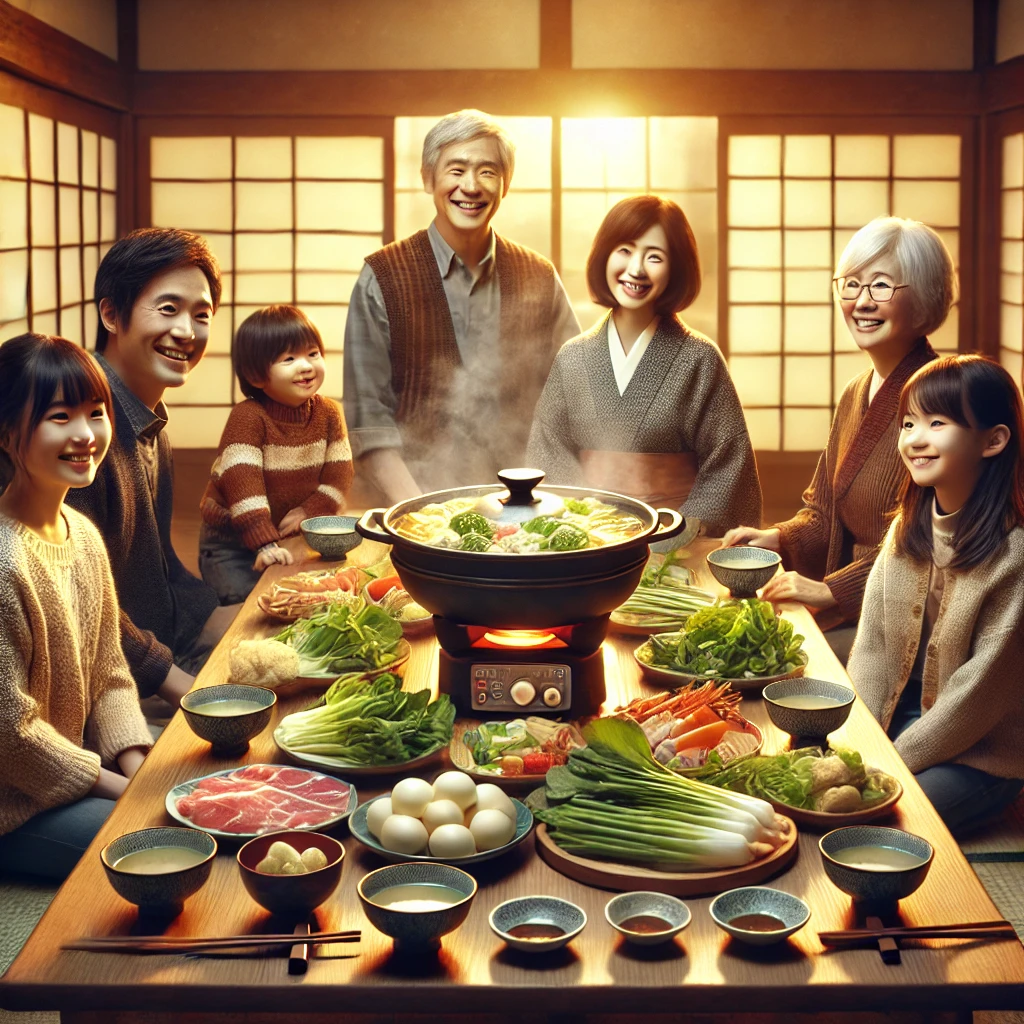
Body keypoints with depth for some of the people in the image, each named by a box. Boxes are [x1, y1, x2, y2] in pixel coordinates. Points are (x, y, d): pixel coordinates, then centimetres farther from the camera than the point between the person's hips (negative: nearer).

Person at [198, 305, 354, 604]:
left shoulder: (328, 413, -1)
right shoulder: (247, 417, -19)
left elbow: (339, 470, -1)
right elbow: (241, 482, -28)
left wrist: (311, 511, -18)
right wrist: (265, 543, -36)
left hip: (294, 535, 5)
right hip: (232, 542, -5)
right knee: (247, 602, -17)